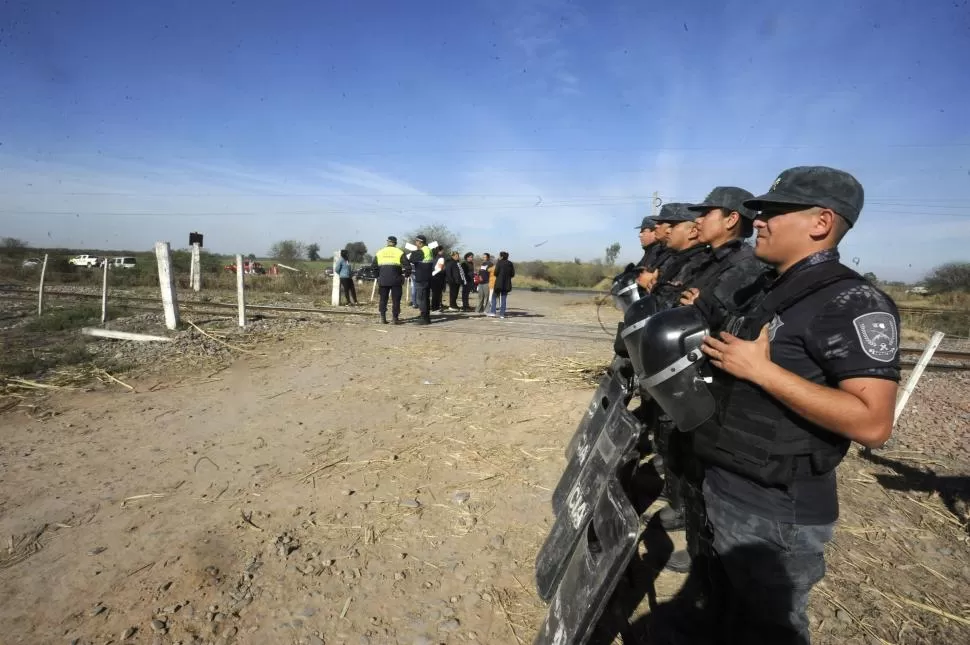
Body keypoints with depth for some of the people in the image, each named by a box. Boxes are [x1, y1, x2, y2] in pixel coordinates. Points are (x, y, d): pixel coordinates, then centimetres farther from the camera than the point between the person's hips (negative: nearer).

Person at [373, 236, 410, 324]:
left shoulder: (379, 253, 9)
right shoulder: (399, 252, 0)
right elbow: (407, 267, -7)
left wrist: (378, 276, 17)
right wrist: (403, 272, 9)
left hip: (383, 280, 2)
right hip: (395, 280, -2)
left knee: (383, 299, 11)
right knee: (396, 299, 5)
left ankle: (383, 318, 9)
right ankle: (395, 318, 5)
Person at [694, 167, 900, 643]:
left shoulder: (851, 302, -18)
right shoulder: (765, 291, 9)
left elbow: (872, 424, -26)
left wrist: (761, 369, -26)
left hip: (776, 510, -8)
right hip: (722, 489, 8)